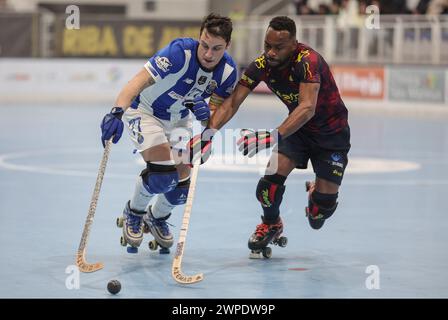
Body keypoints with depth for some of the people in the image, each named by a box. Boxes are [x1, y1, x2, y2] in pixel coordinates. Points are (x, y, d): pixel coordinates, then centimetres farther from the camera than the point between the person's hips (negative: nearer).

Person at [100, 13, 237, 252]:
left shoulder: (228, 71, -17)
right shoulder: (180, 52, -34)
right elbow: (138, 82, -42)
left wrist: (206, 112, -34)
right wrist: (117, 112, -58)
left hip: (179, 119, 6)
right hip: (145, 111, -5)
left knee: (181, 185, 1)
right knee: (163, 173, -23)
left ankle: (156, 217, 36)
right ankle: (133, 214, 8)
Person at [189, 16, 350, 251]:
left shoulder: (307, 61, -34)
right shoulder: (261, 65, -17)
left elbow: (307, 108, -46)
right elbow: (232, 102, -21)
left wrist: (276, 136, -58)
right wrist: (210, 131, -38)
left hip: (332, 131, -4)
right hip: (298, 127, 4)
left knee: (325, 203, -10)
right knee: (273, 174, -18)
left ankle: (315, 196, 30)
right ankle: (271, 224, 13)